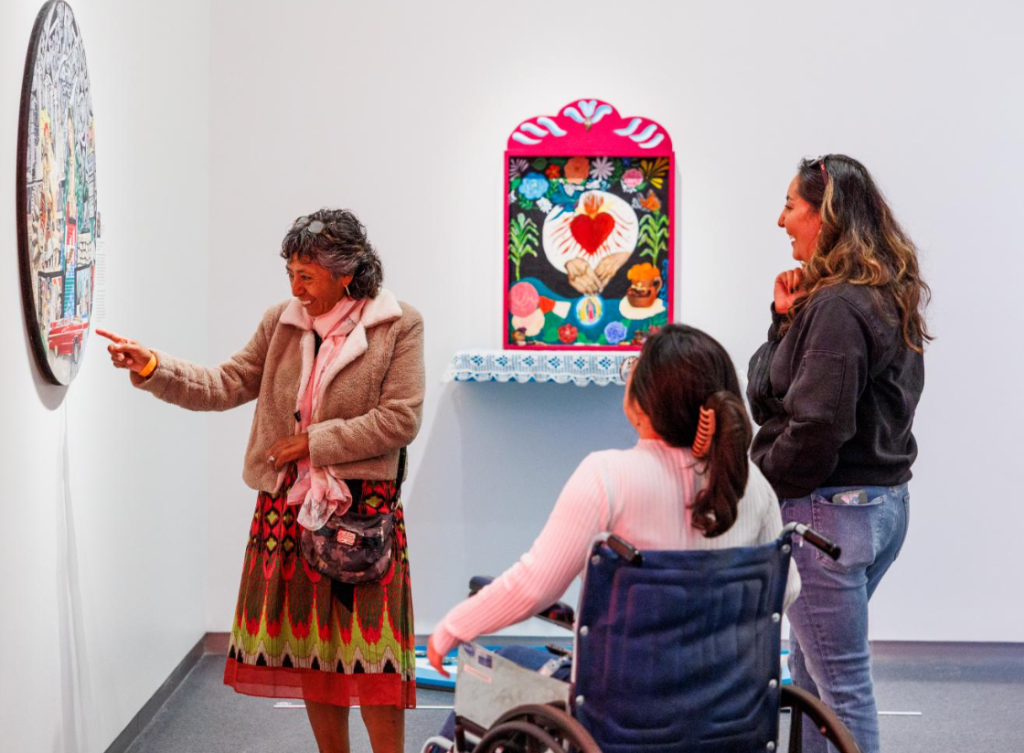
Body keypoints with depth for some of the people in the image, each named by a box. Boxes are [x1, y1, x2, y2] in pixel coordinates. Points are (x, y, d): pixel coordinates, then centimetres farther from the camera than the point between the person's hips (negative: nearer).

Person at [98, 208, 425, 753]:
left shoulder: (399, 326, -4)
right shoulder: (282, 321, 8)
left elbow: (401, 419, -10)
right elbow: (225, 386, 6)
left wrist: (316, 442, -11)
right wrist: (152, 368, -7)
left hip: (363, 505, -4)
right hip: (289, 505, 5)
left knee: (369, 649, -5)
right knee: (311, 645, 10)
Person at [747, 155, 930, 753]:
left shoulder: (837, 306, -19)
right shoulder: (885, 299, 11)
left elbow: (815, 427, -23)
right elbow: (791, 384, 15)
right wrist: (788, 317, 1)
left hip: (830, 508, -10)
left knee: (842, 684, -1)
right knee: (811, 672, 21)